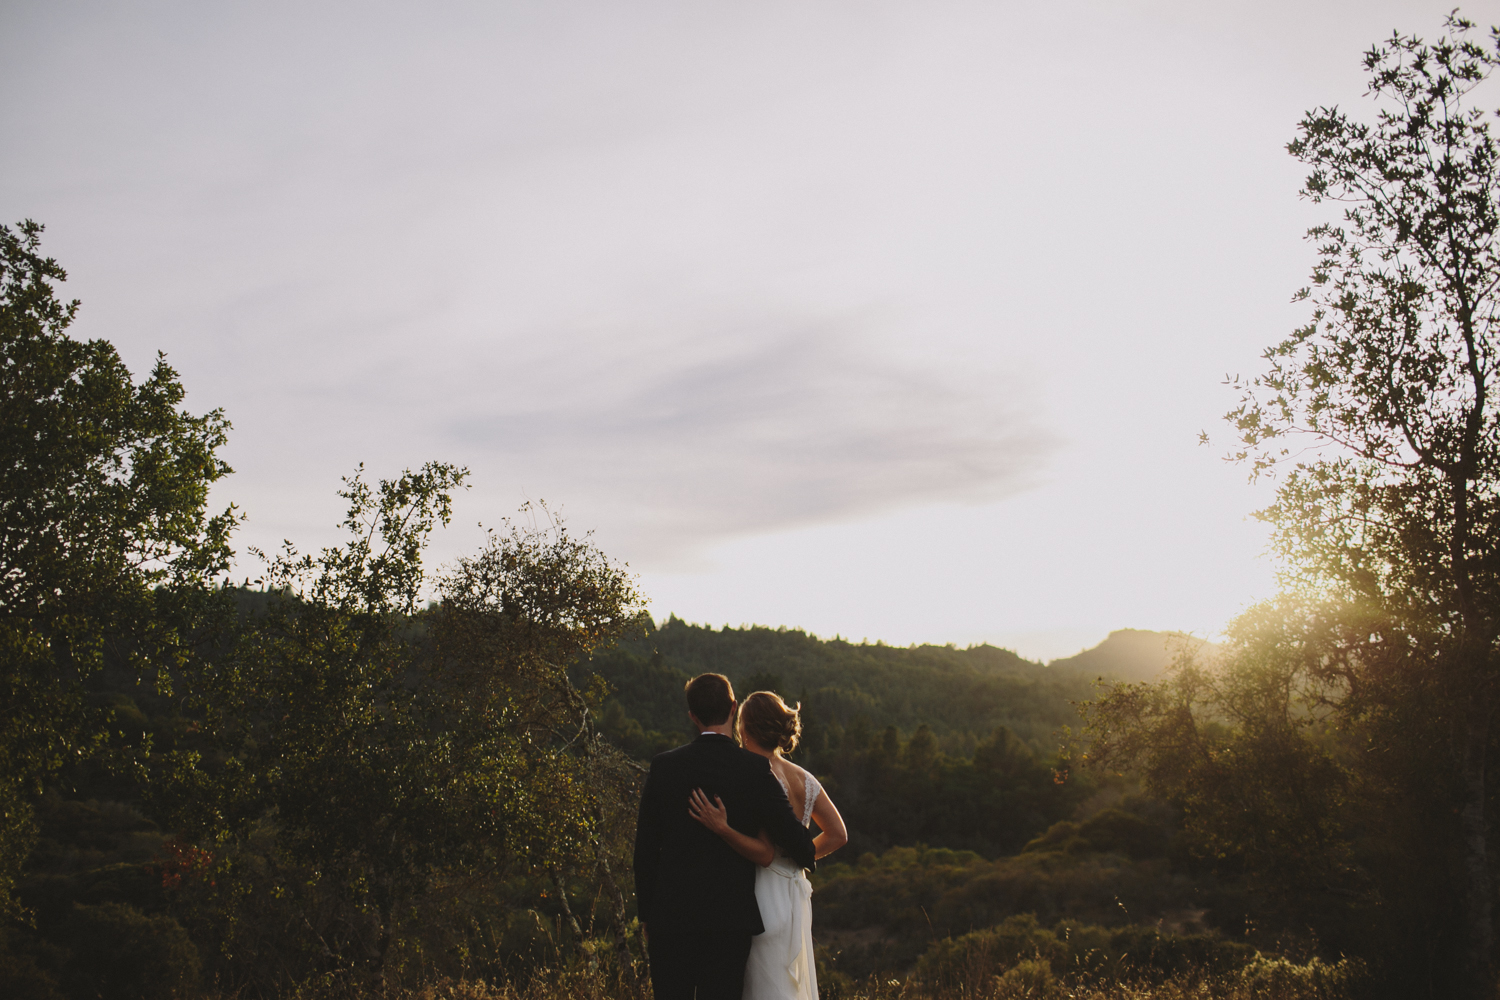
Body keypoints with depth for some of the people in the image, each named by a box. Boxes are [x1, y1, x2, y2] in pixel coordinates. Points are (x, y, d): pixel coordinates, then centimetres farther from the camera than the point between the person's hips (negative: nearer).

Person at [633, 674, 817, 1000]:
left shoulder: (663, 766, -2)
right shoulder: (756, 769, -7)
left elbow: (645, 847, 2)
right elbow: (792, 835, -7)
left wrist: (647, 915, 11)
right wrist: (807, 857, 18)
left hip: (671, 915, 1)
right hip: (731, 917, -1)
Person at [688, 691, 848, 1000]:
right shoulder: (804, 780, 3)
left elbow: (764, 854, -22)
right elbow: (837, 835, 6)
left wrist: (722, 828, -29)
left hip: (765, 900, -8)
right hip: (795, 897, 8)